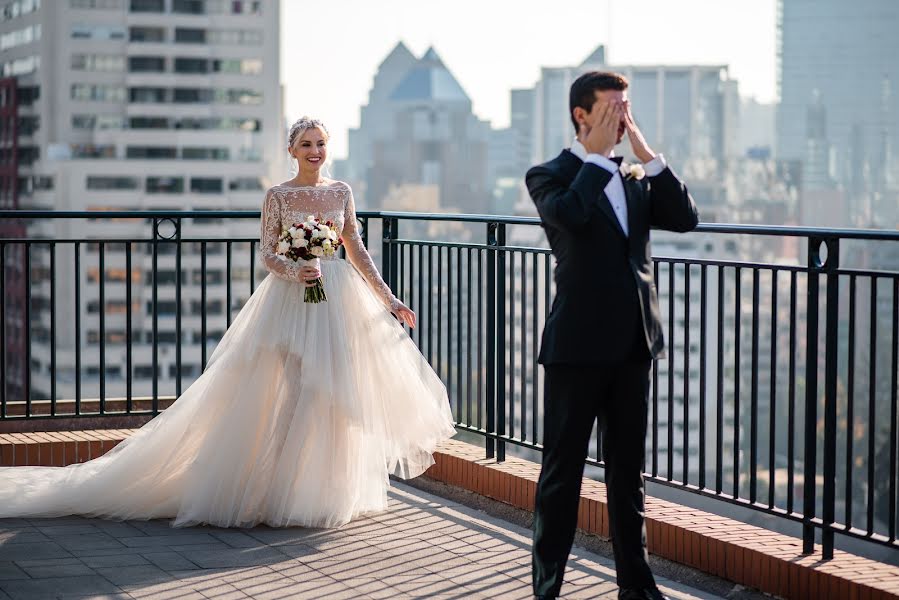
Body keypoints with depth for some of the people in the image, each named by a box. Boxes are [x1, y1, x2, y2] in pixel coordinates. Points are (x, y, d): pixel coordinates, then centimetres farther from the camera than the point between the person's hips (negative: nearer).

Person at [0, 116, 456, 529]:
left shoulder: (341, 192, 9)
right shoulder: (278, 196, -1)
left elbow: (357, 251, 13)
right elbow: (268, 254, -3)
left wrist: (389, 299, 12)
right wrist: (295, 271, -23)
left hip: (339, 300, 4)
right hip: (290, 302, -4)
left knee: (335, 394, 3)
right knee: (285, 393, -7)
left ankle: (329, 491, 14)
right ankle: (280, 488, 1)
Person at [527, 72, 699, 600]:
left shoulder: (638, 178, 13)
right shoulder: (550, 176, -4)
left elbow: (686, 217, -1)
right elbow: (569, 213, -26)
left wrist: (647, 153, -4)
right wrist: (596, 155, -15)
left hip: (633, 345, 5)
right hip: (579, 346, -5)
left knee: (629, 470, 13)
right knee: (563, 471, 2)